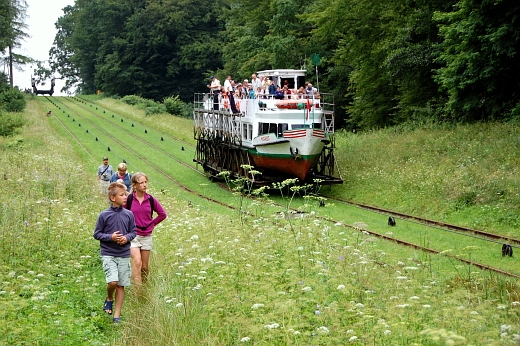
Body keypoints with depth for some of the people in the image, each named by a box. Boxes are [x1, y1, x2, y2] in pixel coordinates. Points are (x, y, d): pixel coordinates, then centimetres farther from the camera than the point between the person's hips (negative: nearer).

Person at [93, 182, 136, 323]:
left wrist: (127, 237, -10)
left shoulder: (128, 214, 1)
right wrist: (110, 237, -16)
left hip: (124, 255, 3)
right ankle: (109, 299, 16)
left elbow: (133, 231, 11)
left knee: (121, 285, 5)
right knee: (113, 282, -17)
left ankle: (117, 315, 16)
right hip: (108, 254, -3)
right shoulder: (104, 215, -6)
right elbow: (97, 234, 0)